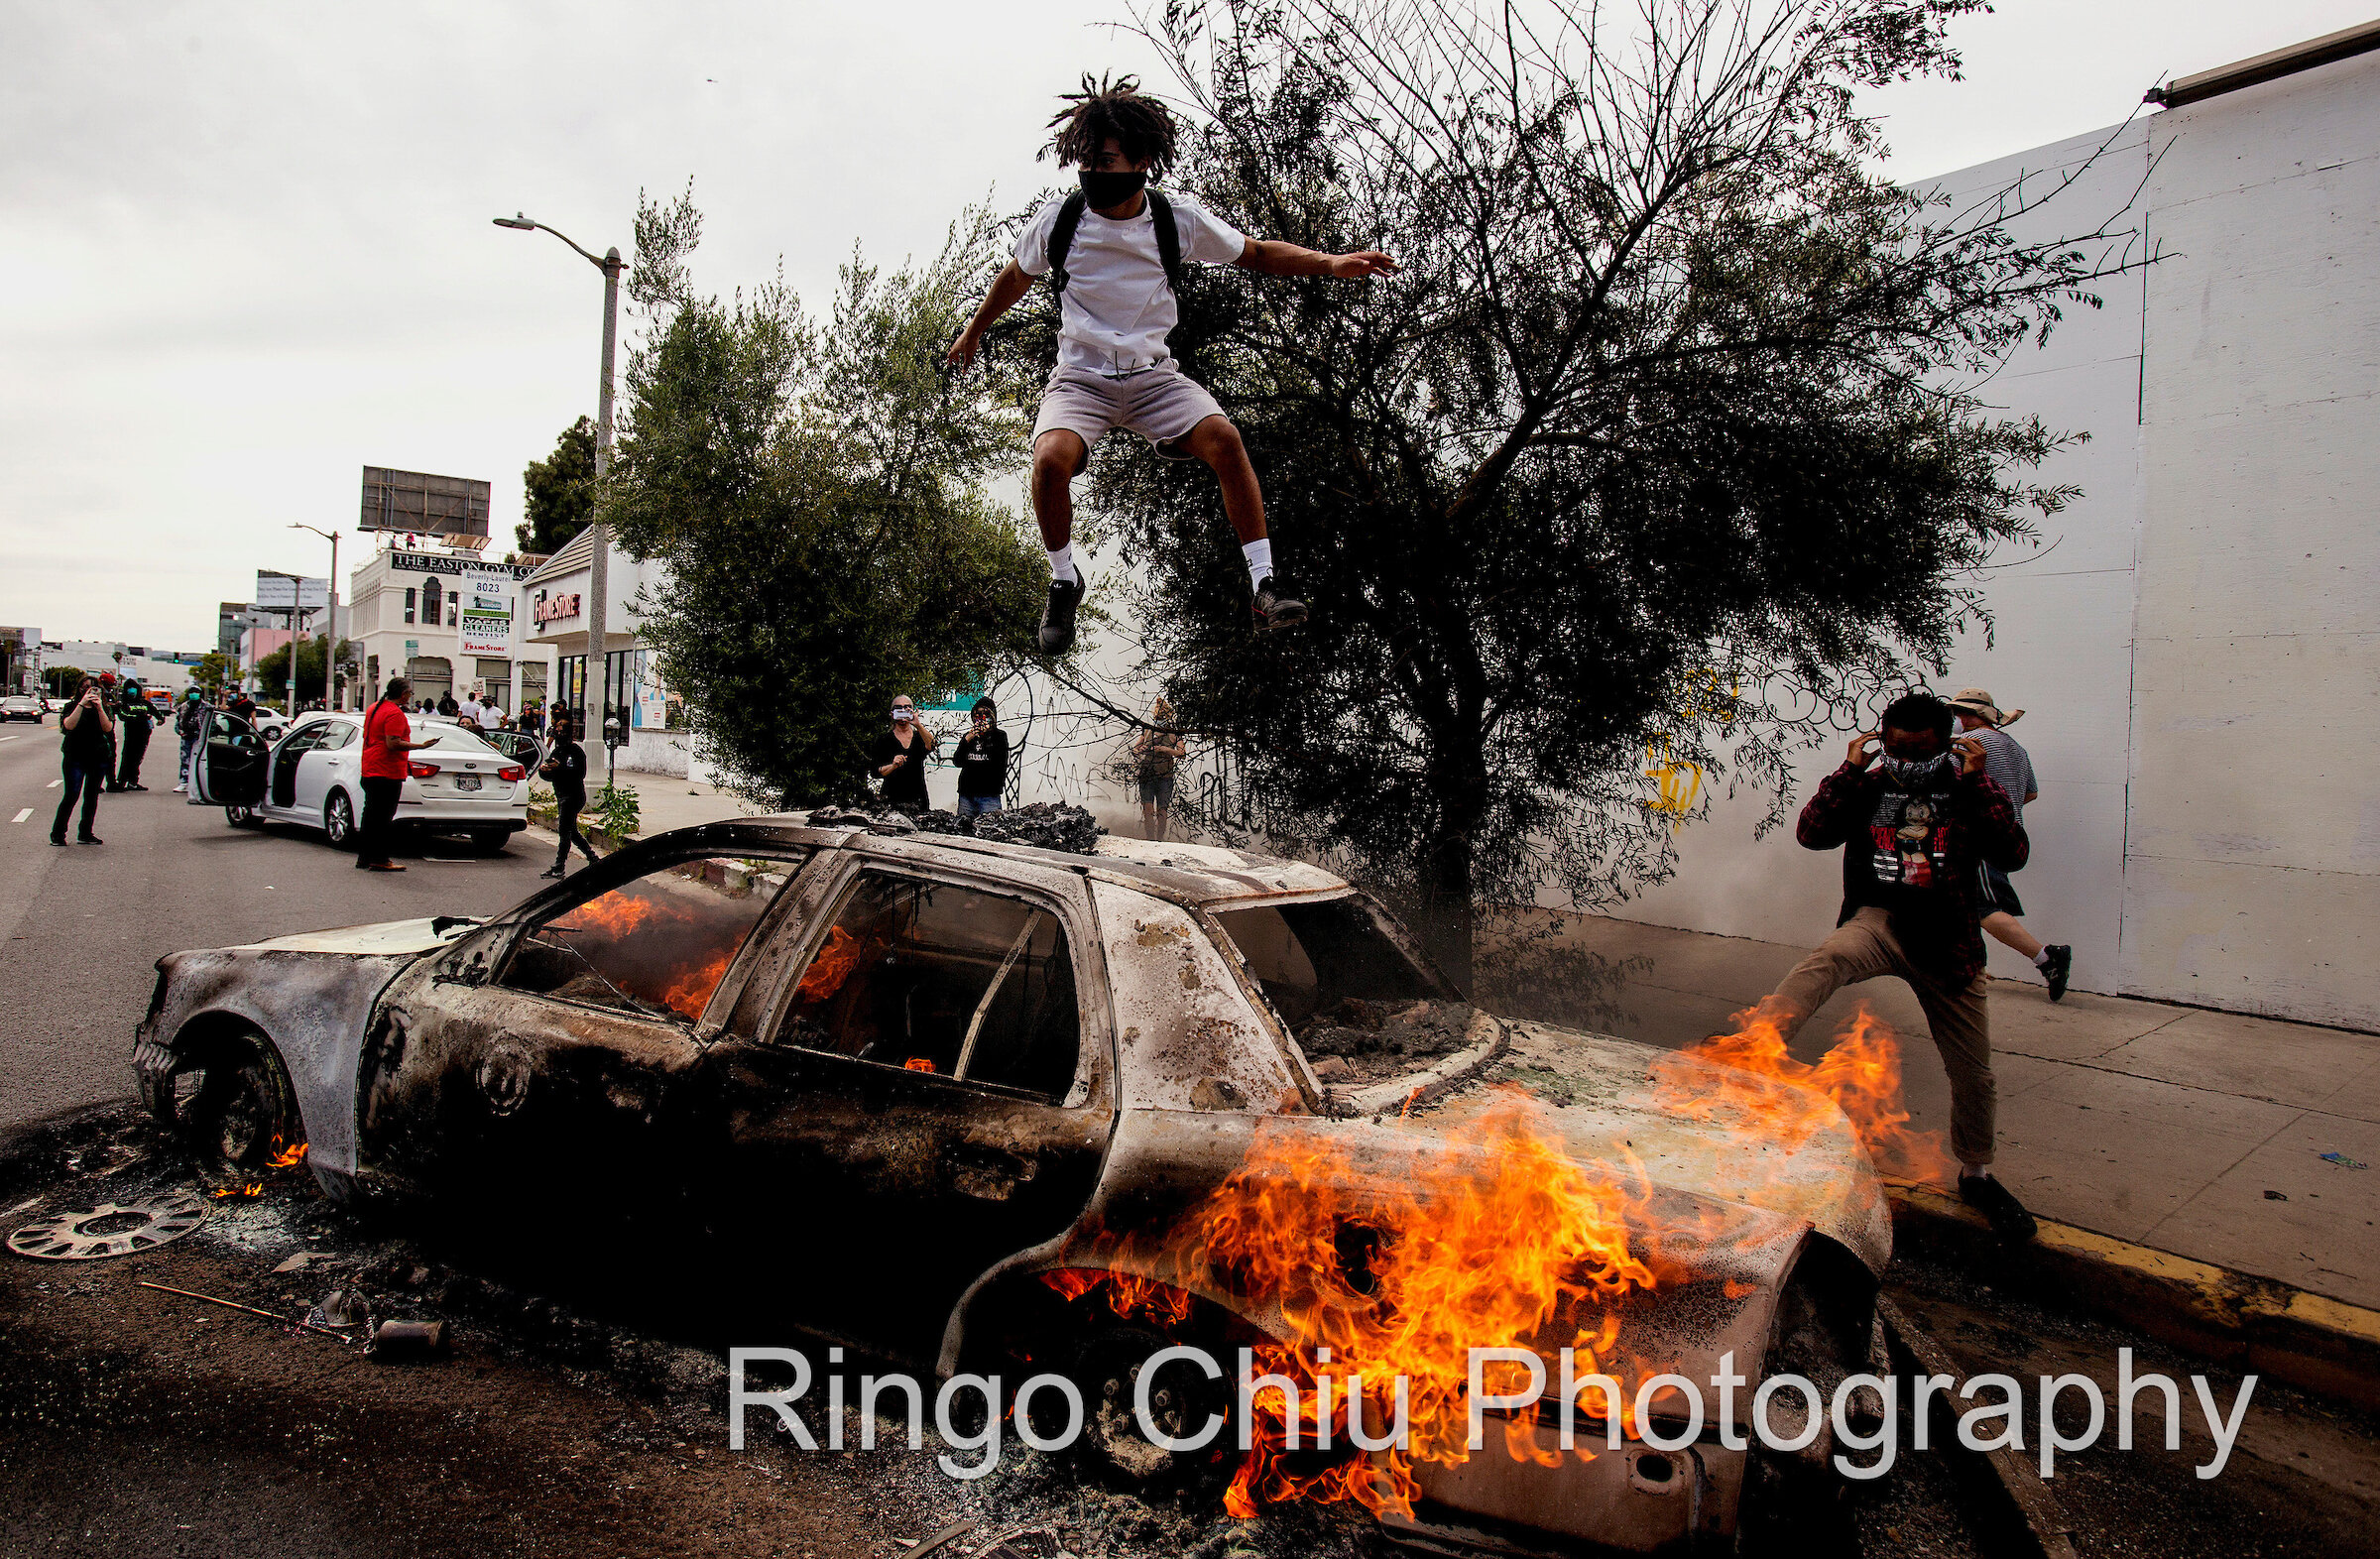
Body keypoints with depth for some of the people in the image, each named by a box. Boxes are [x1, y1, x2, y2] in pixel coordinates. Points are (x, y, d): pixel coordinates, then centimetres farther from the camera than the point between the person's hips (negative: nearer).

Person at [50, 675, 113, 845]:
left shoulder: (103, 709, 9)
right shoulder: (72, 706, 3)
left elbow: (108, 728, -7)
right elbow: (69, 725, -16)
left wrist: (99, 708, -18)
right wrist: (82, 704, -22)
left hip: (98, 757, 3)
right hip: (75, 756, -3)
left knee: (92, 796, 6)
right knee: (72, 794, -11)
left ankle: (85, 833, 15)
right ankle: (57, 833, -2)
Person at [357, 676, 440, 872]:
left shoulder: (374, 709, 15)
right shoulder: (394, 713, -15)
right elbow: (393, 744, -23)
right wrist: (421, 746, -20)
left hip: (370, 771, 10)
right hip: (388, 773, -10)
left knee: (371, 816, 15)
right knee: (382, 818, -6)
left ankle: (364, 858, 20)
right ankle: (379, 860, -4)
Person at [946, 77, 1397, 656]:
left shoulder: (1178, 218, -7)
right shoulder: (1058, 221, -7)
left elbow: (1258, 254, 5)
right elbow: (1016, 277, 14)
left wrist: (1331, 263, -9)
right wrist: (975, 330, 27)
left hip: (1154, 374, 1)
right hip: (1080, 377, 0)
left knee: (1224, 439, -27)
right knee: (1051, 459, -31)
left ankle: (1264, 587, -21)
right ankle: (1064, 582, -4)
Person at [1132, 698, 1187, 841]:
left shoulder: (1174, 734, 2)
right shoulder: (1147, 731, 9)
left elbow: (1183, 754, -6)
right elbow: (1135, 747, 19)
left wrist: (1166, 749, -18)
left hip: (1165, 776, -2)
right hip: (1147, 774, 2)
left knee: (1162, 810, 3)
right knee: (1147, 809, -6)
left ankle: (1160, 840, 13)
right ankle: (1149, 839, -2)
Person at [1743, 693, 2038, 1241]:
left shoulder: (1971, 789, 2)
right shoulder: (1869, 785, 3)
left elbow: (2012, 855, -11)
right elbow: (1812, 834, -9)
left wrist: (1977, 783, -16)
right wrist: (1849, 769, -13)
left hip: (1947, 944, 2)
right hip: (1879, 923, -2)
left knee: (1973, 1072, 10)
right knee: (1826, 959, -37)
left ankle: (1977, 1174, 34)